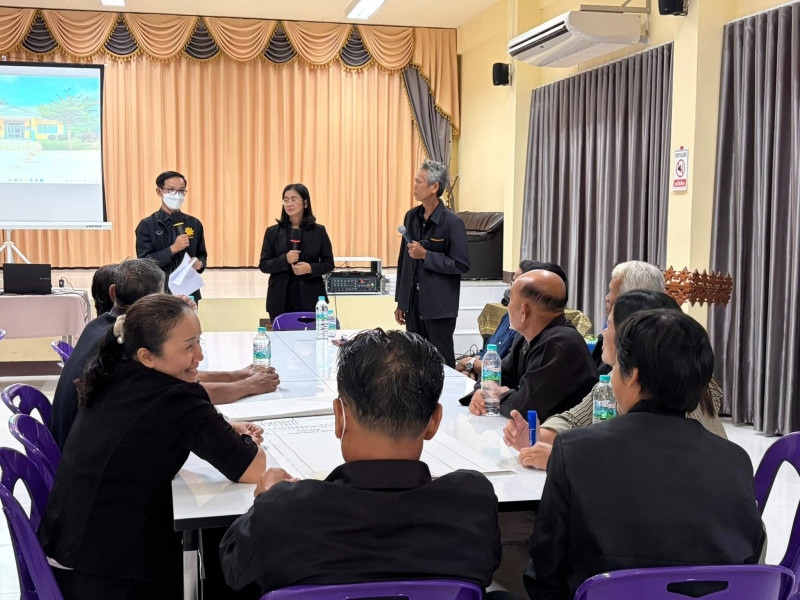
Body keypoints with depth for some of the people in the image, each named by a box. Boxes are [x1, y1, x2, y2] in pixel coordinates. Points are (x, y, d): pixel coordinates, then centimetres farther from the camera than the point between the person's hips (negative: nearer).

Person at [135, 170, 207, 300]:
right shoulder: (147, 225, -4)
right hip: (159, 292, -3)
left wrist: (199, 263, -7)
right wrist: (172, 249, -19)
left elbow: (202, 255, 16)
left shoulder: (194, 224, 7)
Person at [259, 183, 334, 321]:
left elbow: (328, 263, 6)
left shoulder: (318, 231, 4)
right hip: (281, 299, 1)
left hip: (310, 299, -1)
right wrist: (285, 259, -14)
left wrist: (310, 268, -14)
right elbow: (263, 265, 4)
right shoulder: (272, 232, 6)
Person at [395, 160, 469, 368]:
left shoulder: (452, 223, -12)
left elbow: (461, 265, -13)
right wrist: (400, 302, 14)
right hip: (413, 304, 6)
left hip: (440, 308, -6)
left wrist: (425, 255, -19)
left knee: (442, 362, 3)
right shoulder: (411, 217, 7)